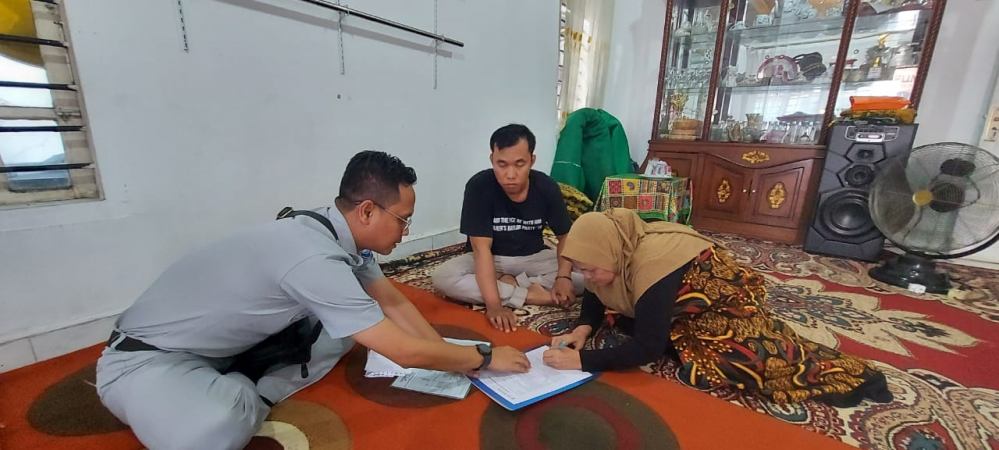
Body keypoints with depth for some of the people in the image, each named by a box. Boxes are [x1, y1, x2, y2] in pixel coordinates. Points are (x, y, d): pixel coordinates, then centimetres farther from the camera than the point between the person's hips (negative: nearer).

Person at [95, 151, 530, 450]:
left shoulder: (340, 232, -9)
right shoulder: (315, 258, -36)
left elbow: (393, 302, 1)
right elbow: (406, 352, -32)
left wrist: (451, 356, -5)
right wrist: (485, 358, -18)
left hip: (233, 345, 8)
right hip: (147, 356, -8)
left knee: (349, 324, -3)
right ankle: (234, 408, -6)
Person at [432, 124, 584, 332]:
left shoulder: (547, 187, -15)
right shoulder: (478, 186, -24)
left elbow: (565, 236, -5)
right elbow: (482, 248, -27)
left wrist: (563, 277, -24)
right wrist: (494, 305, -36)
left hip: (533, 257, 2)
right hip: (491, 259, -1)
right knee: (441, 277, -29)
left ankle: (509, 283, -13)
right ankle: (531, 295, -23)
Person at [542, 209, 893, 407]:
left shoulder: (652, 264, -42)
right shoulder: (608, 253, -17)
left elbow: (648, 348, -41)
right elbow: (595, 296, 0)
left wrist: (582, 360, -43)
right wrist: (583, 329, -21)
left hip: (720, 294, -8)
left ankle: (850, 374, 19)